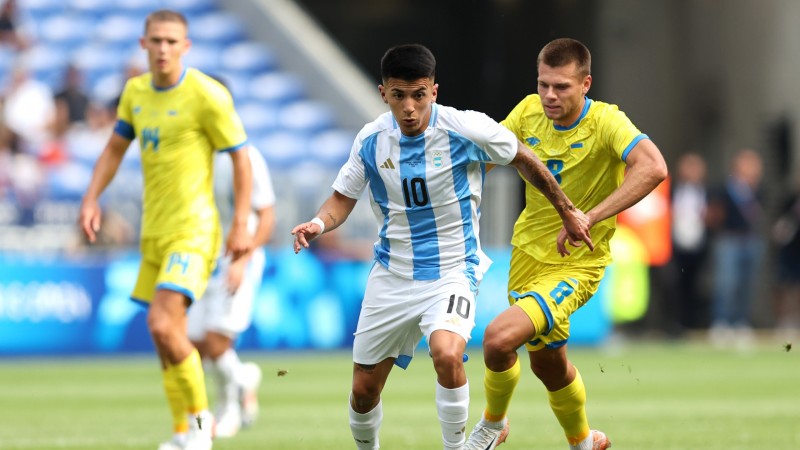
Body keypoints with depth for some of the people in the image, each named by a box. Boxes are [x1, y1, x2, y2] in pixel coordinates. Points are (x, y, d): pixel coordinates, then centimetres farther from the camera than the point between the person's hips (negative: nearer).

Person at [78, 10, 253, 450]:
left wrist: (240, 225, -11)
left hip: (192, 230, -7)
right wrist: (91, 199, 8)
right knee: (167, 334, 10)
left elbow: (241, 157, -8)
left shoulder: (207, 95, -12)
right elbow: (114, 149, 21)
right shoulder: (135, 92, 9)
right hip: (154, 230, 7)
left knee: (162, 324, -19)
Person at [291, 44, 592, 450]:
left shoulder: (467, 130, -16)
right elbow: (343, 198, 6)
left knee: (447, 355, -33)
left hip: (452, 270, -4)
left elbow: (523, 160, 1)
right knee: (364, 390, 7)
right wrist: (319, 224, -17)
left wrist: (566, 211, 9)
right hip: (392, 275, 4)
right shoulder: (371, 140, -6)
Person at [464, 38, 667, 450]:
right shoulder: (529, 111, -6)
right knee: (548, 364, 20)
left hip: (577, 264, -6)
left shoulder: (605, 122, -22)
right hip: (528, 250, 6)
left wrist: (587, 218, -41)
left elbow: (653, 168, -38)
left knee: (499, 337, -23)